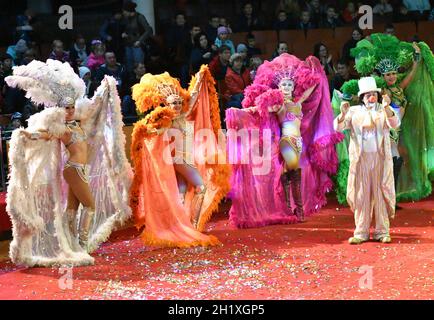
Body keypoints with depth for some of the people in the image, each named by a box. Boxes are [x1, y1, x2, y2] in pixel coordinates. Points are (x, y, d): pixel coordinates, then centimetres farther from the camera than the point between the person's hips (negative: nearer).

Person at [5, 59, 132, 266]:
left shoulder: (77, 122, 11)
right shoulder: (61, 128, -11)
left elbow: (93, 107, 23)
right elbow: (44, 134, -28)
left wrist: (105, 89, 31)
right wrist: (26, 134, -46)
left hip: (80, 170, 7)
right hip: (74, 169, -7)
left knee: (72, 208, 9)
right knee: (90, 205, -7)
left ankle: (71, 245, 13)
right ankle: (83, 244, -3)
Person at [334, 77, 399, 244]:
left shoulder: (384, 110, 5)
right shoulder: (354, 111, 7)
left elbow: (395, 124, -13)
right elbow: (338, 127, -2)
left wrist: (387, 107, -28)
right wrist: (343, 114, -22)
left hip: (380, 158, -1)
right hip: (360, 159, 1)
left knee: (380, 193, 2)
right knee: (361, 195, 2)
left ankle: (382, 232, 7)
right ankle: (361, 233, 6)